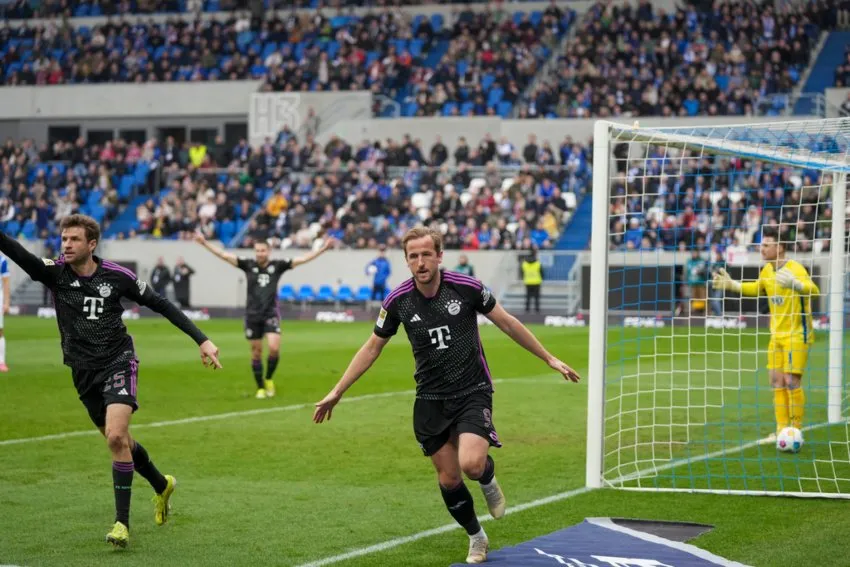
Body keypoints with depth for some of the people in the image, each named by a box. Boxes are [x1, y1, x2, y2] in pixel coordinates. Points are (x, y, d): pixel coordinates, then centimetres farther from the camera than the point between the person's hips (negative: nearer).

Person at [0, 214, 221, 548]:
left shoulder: (117, 276, -9)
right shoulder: (54, 273, -6)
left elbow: (160, 304, 0)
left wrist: (201, 340, -2)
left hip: (118, 363, -4)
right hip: (84, 372, 4)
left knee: (116, 437, -21)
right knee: (119, 440, 15)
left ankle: (122, 521, -13)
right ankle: (162, 486, 42)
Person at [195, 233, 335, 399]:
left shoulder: (277, 266, -1)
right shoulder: (248, 265, 0)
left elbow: (303, 259, -1)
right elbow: (224, 255, -3)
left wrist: (323, 248, -7)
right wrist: (205, 243, -10)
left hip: (271, 313, -1)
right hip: (253, 315, 1)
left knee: (274, 348, -17)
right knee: (256, 352, 5)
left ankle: (269, 379, 9)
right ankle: (260, 388, 18)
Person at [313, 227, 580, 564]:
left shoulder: (467, 287, -13)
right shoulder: (398, 301, -7)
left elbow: (508, 324, 1)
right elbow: (372, 347, 6)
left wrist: (549, 359, 5)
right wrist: (337, 392, 5)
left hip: (473, 392, -2)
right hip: (430, 401, 3)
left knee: (471, 464, -24)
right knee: (448, 479, 4)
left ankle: (488, 476, 14)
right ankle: (476, 538, 28)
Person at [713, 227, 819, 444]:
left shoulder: (795, 269, -18)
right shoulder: (766, 271, 6)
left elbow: (813, 290, -34)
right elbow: (757, 289, 27)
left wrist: (795, 284, -53)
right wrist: (732, 285, 17)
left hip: (796, 334, -8)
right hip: (777, 334, 8)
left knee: (792, 380, -10)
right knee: (777, 381, 7)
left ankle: (797, 430, -1)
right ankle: (782, 429, 13)